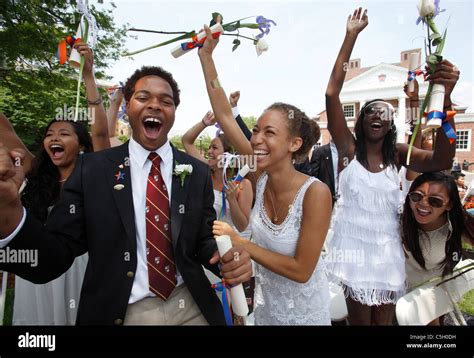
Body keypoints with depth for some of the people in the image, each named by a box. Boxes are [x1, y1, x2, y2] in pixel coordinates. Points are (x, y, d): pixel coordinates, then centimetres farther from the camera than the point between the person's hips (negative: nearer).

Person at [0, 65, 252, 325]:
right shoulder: (90, 168, -8)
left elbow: (203, 239, 2)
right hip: (120, 313, -1)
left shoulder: (197, 172, -3)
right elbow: (54, 259, -10)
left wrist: (229, 258, -19)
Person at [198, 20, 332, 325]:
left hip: (304, 310, -4)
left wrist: (239, 243, -26)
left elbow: (301, 270, -26)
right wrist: (206, 56, -14)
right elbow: (225, 116, -15)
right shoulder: (261, 176, -16)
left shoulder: (316, 193, -30)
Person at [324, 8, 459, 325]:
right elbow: (332, 94, -16)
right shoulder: (348, 149, -8)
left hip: (388, 249, 2)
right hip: (354, 246, -2)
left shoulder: (397, 153, -2)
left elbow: (441, 160, -21)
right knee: (360, 318, 18)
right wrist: (351, 36, -16)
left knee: (384, 319, 20)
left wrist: (444, 98, -34)